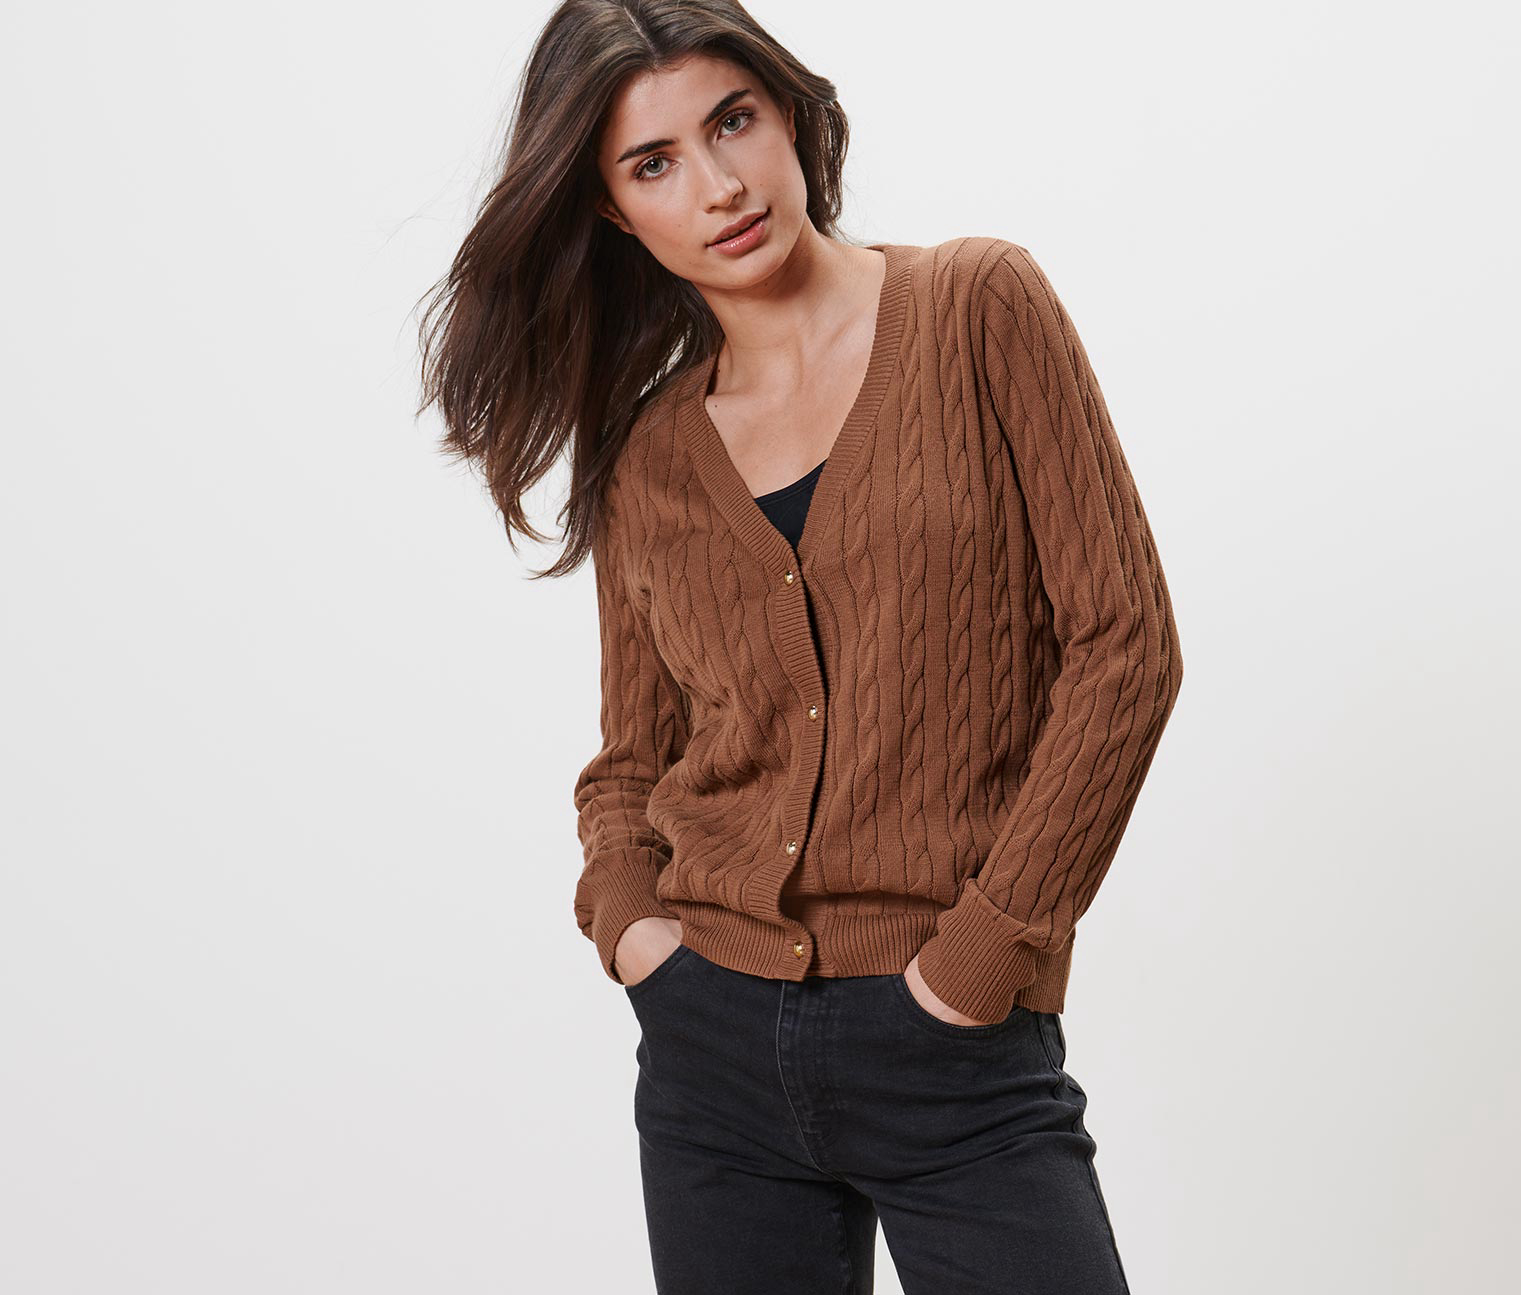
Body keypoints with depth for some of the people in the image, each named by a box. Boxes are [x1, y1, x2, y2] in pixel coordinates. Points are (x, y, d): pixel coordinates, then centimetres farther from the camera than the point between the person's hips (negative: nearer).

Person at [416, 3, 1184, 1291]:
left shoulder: (979, 308, -2)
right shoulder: (646, 451, 8)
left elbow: (1124, 643, -6)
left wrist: (985, 949, -10)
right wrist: (625, 914, -3)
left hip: (956, 1052, -3)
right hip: (714, 1039, 3)